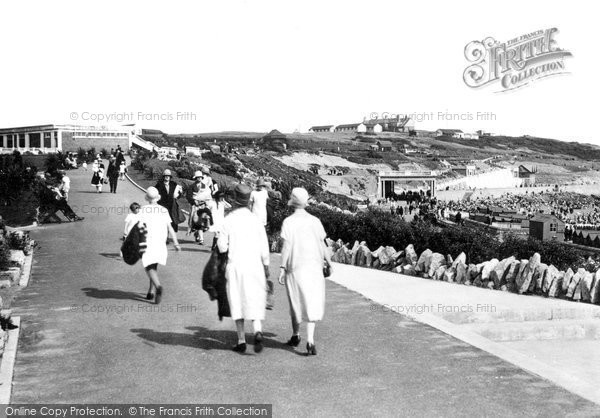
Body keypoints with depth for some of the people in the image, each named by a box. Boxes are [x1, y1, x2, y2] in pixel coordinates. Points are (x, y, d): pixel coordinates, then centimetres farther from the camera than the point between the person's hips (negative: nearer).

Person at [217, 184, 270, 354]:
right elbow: (264, 246, 2)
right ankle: (258, 331, -15)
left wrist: (219, 240, 15)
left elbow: (222, 247, -6)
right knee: (255, 301, 8)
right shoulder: (256, 220, 1)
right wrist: (266, 266, 12)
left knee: (237, 303, 7)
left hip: (235, 265, -2)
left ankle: (241, 340, 8)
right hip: (254, 265, 2)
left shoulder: (229, 220, -6)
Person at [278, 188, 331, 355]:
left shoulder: (288, 222, -7)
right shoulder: (315, 221, 2)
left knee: (296, 302, 15)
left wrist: (282, 269, -7)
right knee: (312, 303, 4)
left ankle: (295, 336, 30)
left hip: (295, 267, -2)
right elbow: (322, 245, 4)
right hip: (314, 266, 2)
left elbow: (286, 247, -10)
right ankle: (310, 340, -7)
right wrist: (329, 263, 16)